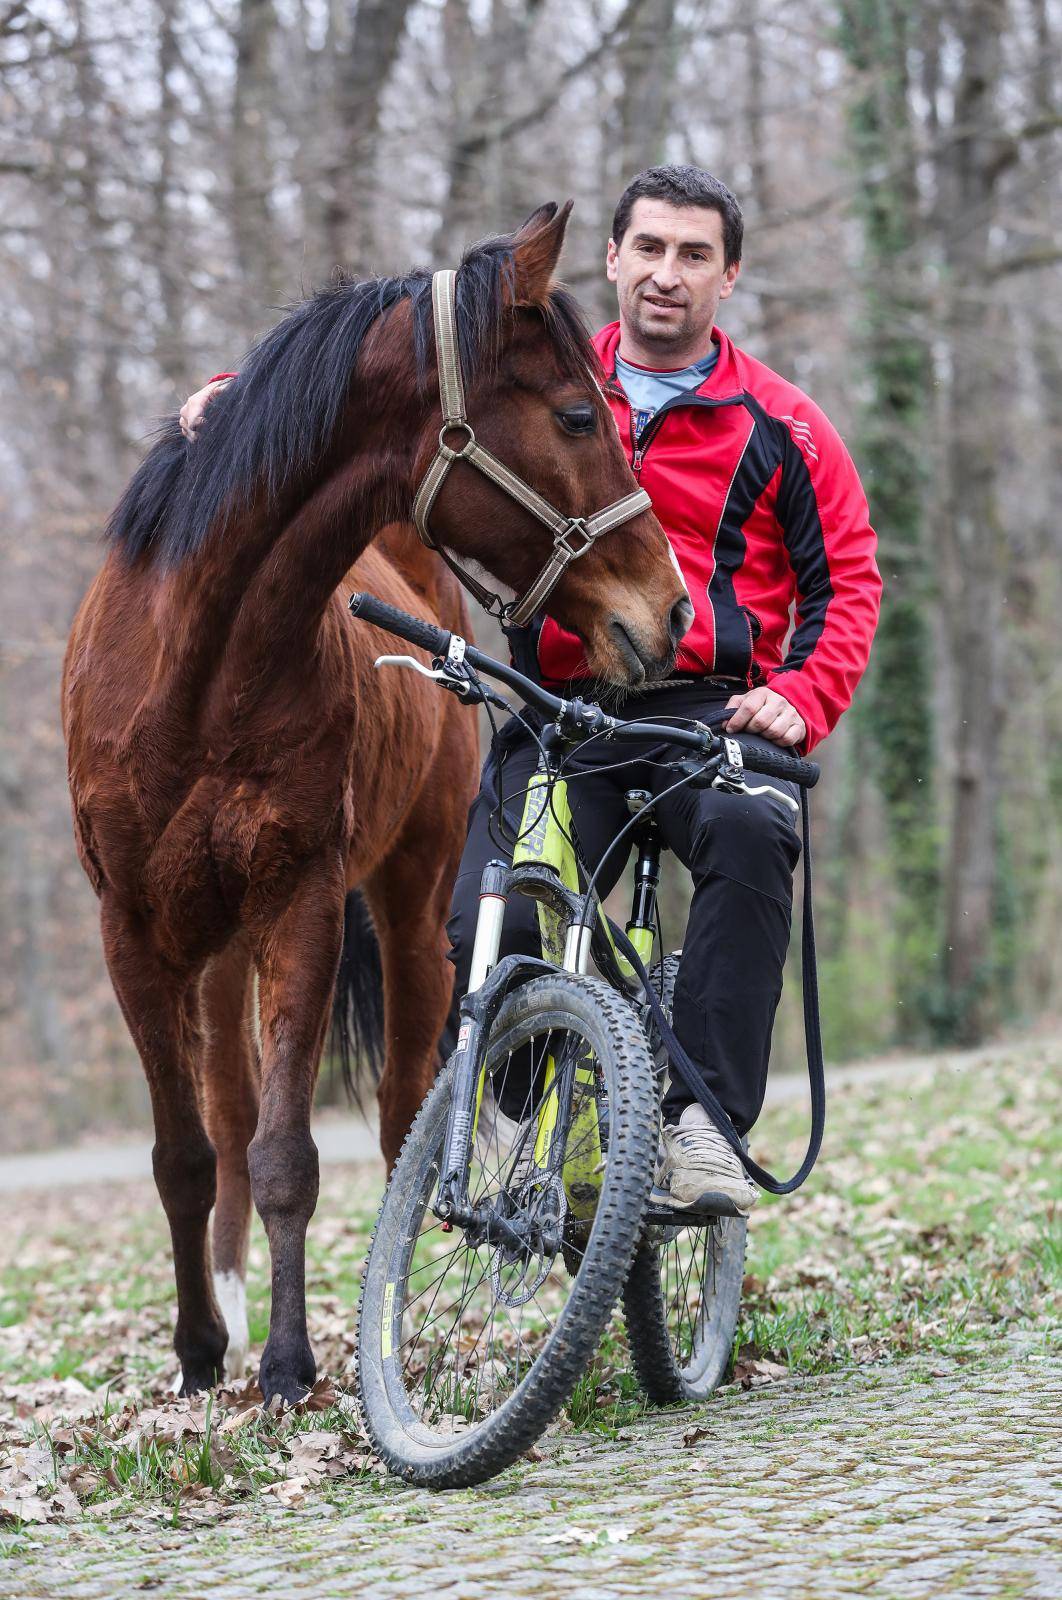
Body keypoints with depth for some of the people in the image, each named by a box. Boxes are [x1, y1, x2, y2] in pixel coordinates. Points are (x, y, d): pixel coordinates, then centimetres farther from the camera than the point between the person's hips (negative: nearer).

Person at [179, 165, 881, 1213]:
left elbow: (847, 578, 8)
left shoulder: (778, 427, 9)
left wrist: (802, 698, -10)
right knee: (486, 935, -21)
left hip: (713, 712, -2)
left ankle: (705, 1122, -34)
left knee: (749, 832, -37)